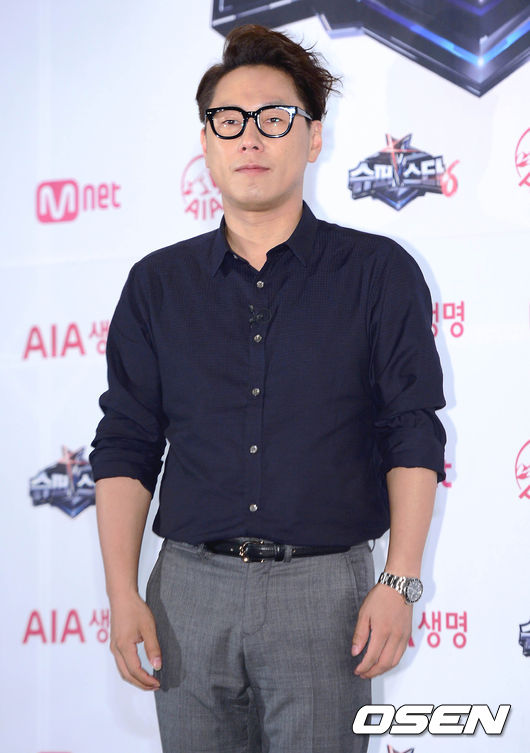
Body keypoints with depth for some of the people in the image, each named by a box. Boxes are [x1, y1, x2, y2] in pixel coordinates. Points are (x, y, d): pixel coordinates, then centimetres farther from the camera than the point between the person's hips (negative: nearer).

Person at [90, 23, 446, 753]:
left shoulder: (379, 273, 3)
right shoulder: (158, 284, 10)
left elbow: (413, 437, 1)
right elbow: (125, 447, 9)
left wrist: (400, 582, -8)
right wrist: (123, 595, 0)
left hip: (324, 588, -2)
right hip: (190, 588, 2)